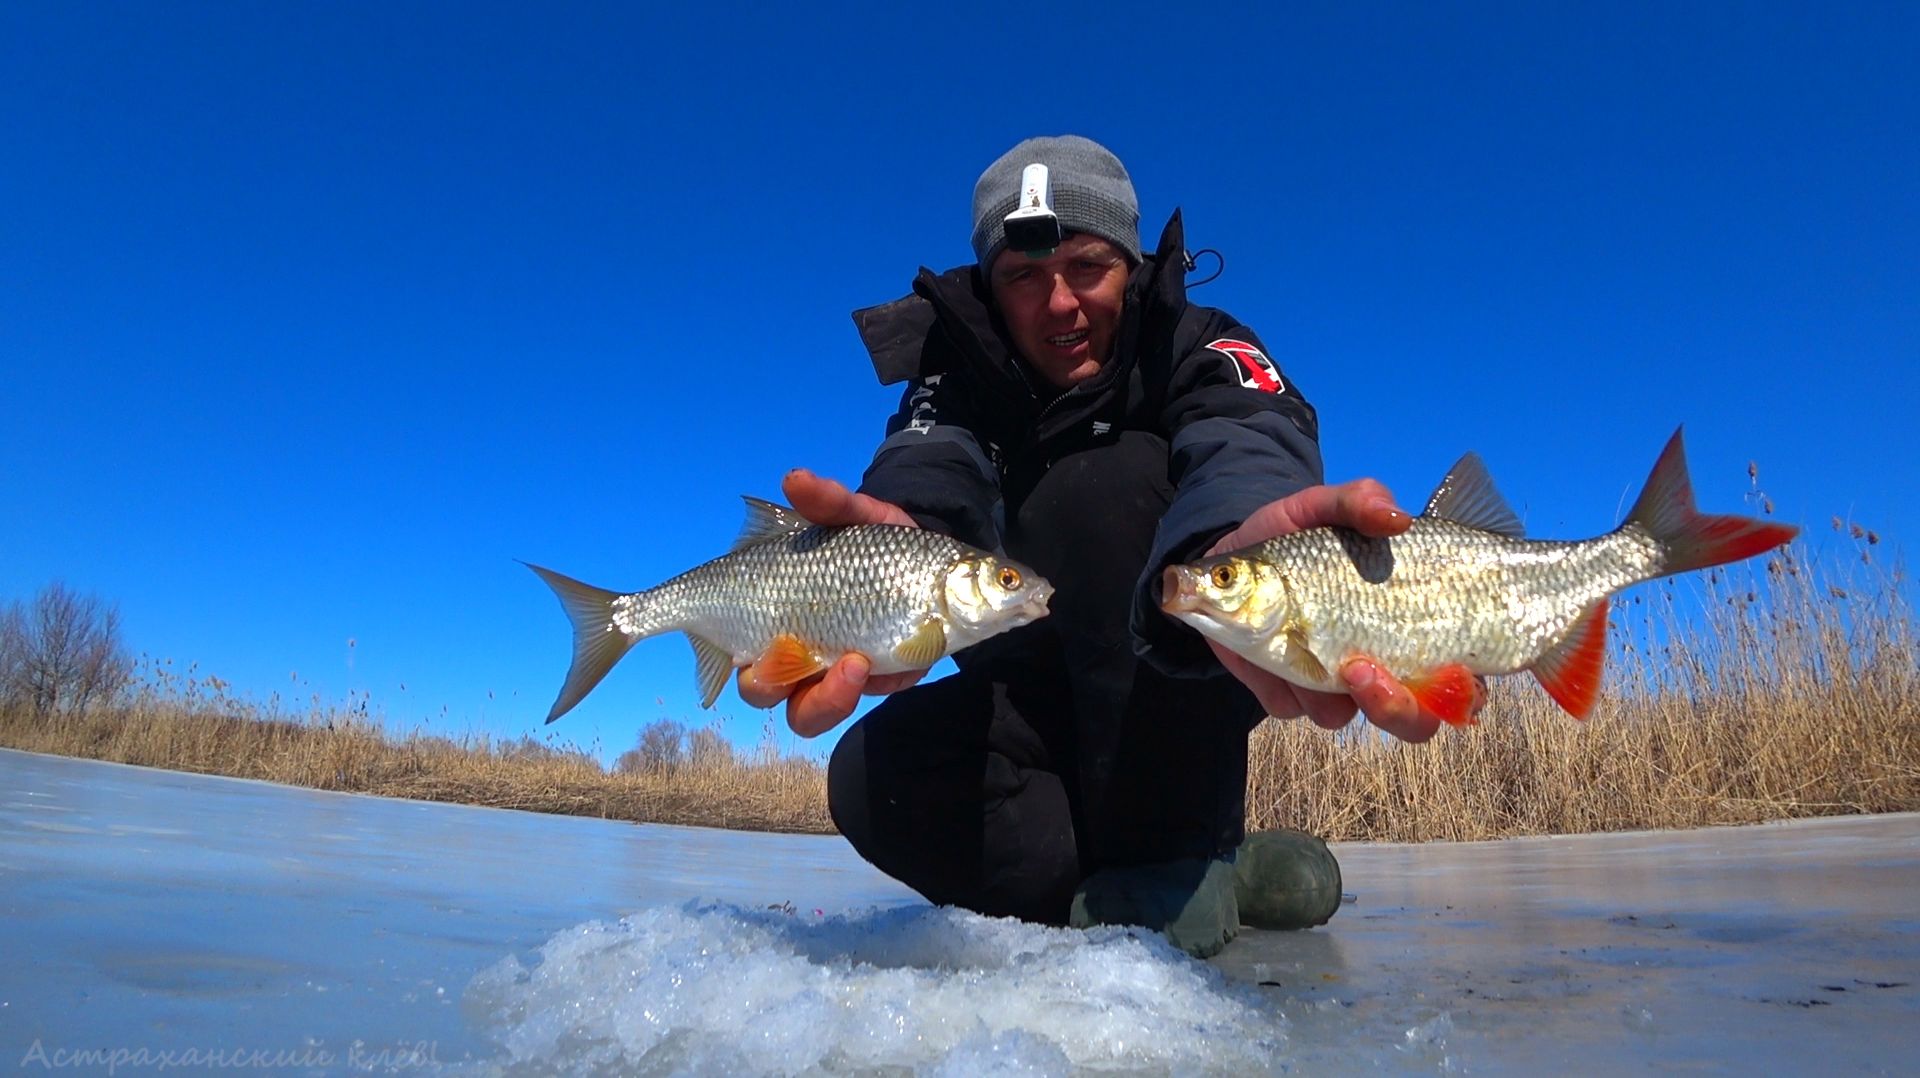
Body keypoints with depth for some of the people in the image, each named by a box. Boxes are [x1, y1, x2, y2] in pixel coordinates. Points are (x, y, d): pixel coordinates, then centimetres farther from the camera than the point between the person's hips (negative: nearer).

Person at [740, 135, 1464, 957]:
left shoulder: (1205, 352, -12)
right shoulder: (960, 379, -5)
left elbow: (1246, 449, -36)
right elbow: (929, 478, -29)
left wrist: (1237, 535, -64)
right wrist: (902, 550, -56)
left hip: (1192, 685, -3)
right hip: (1040, 697, 4)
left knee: (1110, 479, -27)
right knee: (871, 779, -24)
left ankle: (1174, 860, -22)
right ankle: (1239, 875, -14)